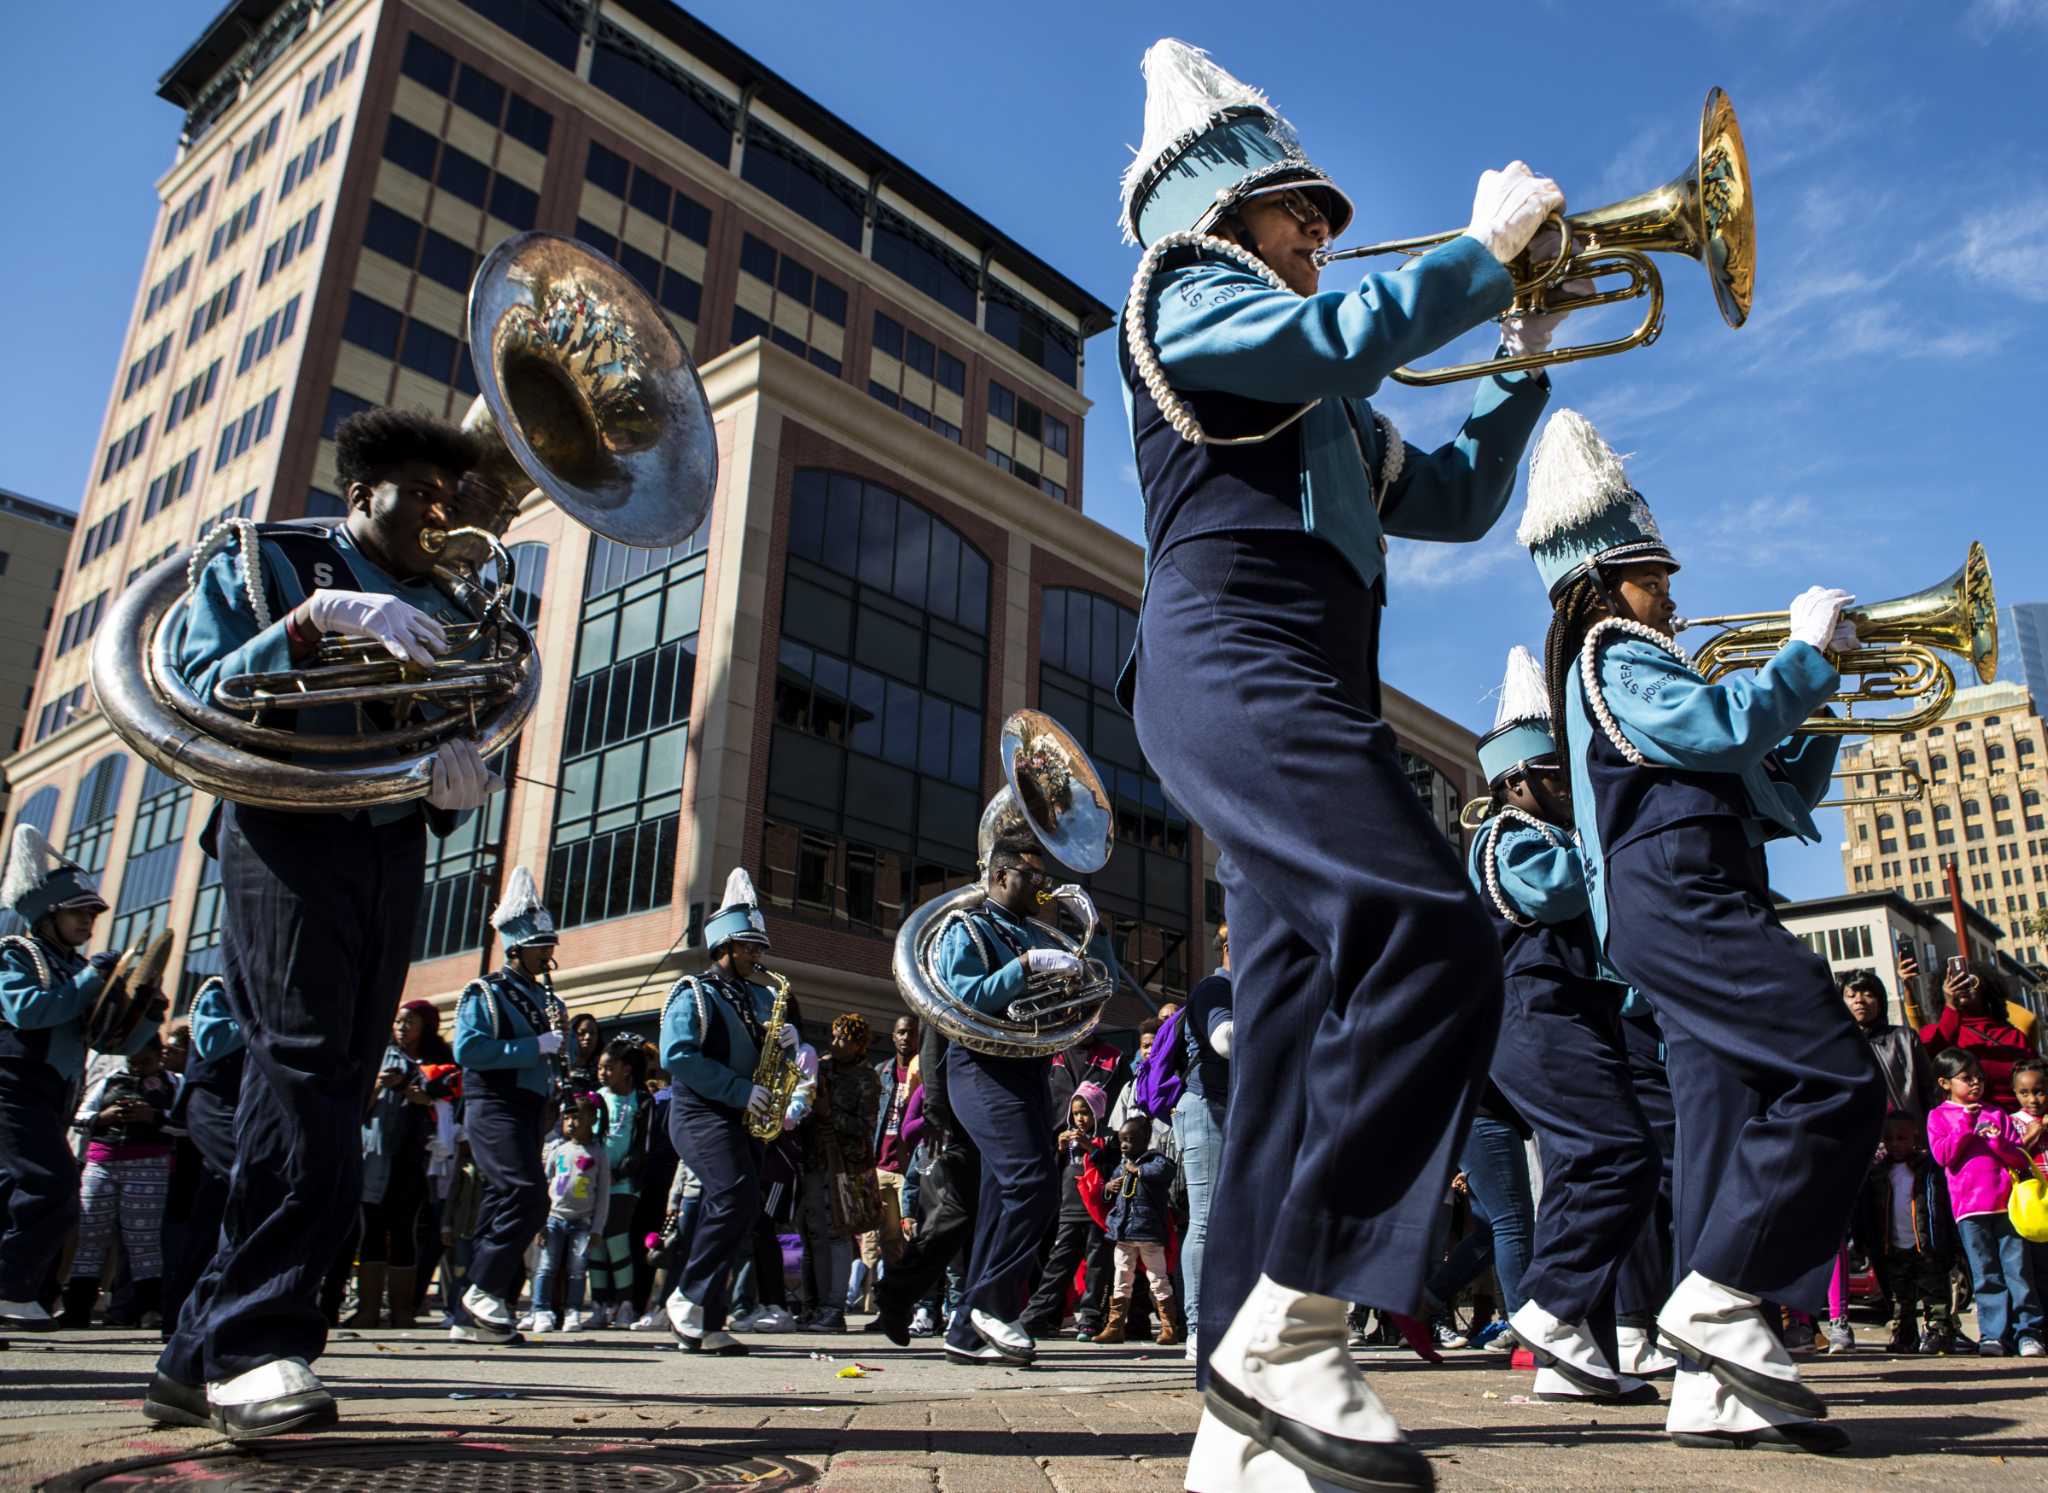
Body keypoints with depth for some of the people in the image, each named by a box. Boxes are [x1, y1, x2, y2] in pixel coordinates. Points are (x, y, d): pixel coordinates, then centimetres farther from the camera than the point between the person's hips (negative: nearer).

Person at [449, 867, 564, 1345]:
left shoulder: (547, 997, 18)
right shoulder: (484, 993, -3)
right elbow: (467, 1049, -17)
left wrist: (562, 1041, -3)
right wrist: (534, 1047, -20)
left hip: (531, 1110, 7)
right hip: (494, 1107, -7)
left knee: (500, 1206, 7)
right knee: (529, 1197, -19)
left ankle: (473, 1316, 12)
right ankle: (483, 1291, -9)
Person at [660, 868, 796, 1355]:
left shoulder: (761, 998, 20)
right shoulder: (693, 994, -2)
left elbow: (774, 1053, 23)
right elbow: (678, 1055, -16)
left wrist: (791, 1040, -3)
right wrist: (741, 1090, -20)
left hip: (744, 1120, 8)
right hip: (702, 1114, -8)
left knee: (729, 1213, 4)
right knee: (739, 1198, -23)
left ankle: (706, 1325, 10)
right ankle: (688, 1299, -11)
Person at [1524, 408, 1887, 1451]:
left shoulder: (1629, 668, 30)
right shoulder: (1613, 658, 0)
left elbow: (1767, 802, 31)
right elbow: (1725, 729, -18)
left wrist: (1816, 712, 20)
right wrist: (1807, 651, -4)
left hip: (1675, 916, 10)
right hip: (1680, 900, -10)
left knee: (1728, 1123, 2)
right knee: (1838, 1084, -16)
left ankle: (1712, 1388, 0)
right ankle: (1720, 1300, -15)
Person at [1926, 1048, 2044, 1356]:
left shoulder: (1996, 1114, 18)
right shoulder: (1939, 1116, 11)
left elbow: (2022, 1156, 13)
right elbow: (1942, 1156, -2)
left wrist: (1999, 1142, -7)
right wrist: (1965, 1126, -7)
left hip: (2007, 1201, 2)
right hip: (1969, 1206, -1)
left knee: (2017, 1269, -2)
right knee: (1986, 1275, 0)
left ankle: (2027, 1333, 3)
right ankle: (1993, 1335, 2)